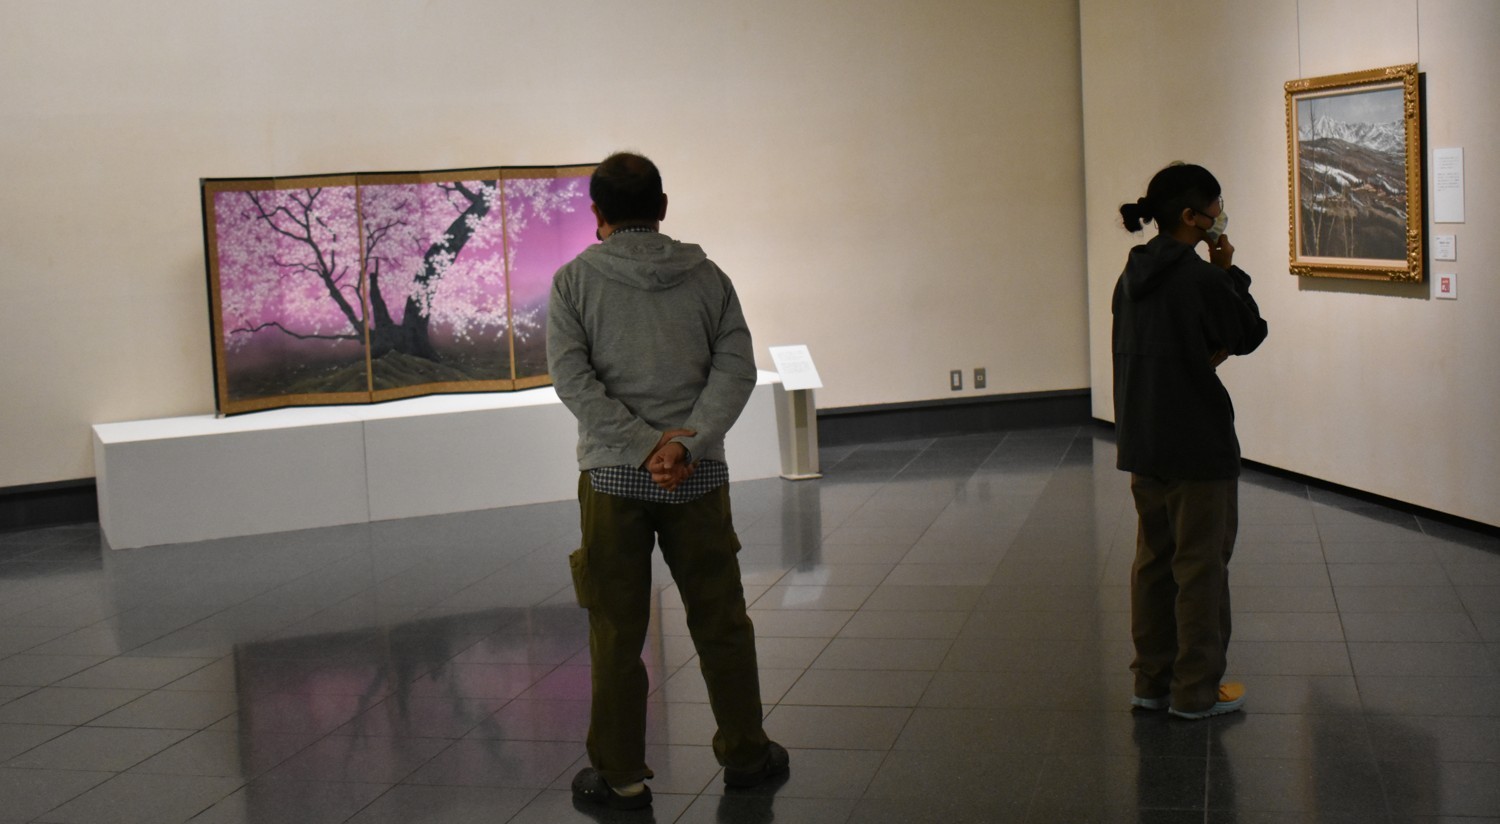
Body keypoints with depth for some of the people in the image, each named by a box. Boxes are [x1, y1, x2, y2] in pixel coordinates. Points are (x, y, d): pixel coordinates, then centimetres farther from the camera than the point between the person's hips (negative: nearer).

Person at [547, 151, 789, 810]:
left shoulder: (574, 279, 0)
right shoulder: (706, 275, 5)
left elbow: (572, 378, -10)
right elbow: (736, 367, -5)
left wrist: (644, 446, -13)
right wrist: (685, 442, -14)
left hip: (611, 478, -1)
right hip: (700, 477, 2)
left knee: (616, 633, 6)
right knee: (721, 622, 12)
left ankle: (620, 775, 13)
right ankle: (745, 754, 22)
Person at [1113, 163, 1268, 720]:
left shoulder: (1133, 275, 6)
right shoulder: (1201, 278, -18)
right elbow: (1250, 335, -4)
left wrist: (1205, 355, 7)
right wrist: (1230, 272, -1)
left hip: (1142, 440, 8)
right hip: (1198, 444, -8)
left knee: (1153, 559, 15)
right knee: (1200, 564, 3)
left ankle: (1152, 679, 23)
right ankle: (1197, 690, 10)